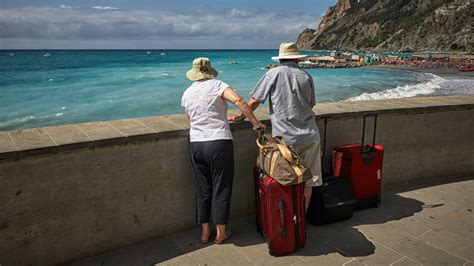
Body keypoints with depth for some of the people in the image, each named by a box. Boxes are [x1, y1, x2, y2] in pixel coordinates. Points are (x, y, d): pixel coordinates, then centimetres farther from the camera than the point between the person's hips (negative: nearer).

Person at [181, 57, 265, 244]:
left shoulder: (187, 93, 10)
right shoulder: (217, 85, -3)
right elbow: (238, 100, -19)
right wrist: (255, 122, -12)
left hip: (196, 145, 4)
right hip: (219, 143, -4)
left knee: (202, 190, 15)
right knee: (221, 189, 8)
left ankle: (205, 232, 25)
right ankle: (221, 233, 19)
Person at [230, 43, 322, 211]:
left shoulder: (273, 74, -1)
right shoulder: (306, 76, 8)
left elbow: (255, 101, -1)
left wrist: (241, 117, 13)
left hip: (285, 138, -3)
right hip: (310, 136, 3)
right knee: (307, 181, 12)